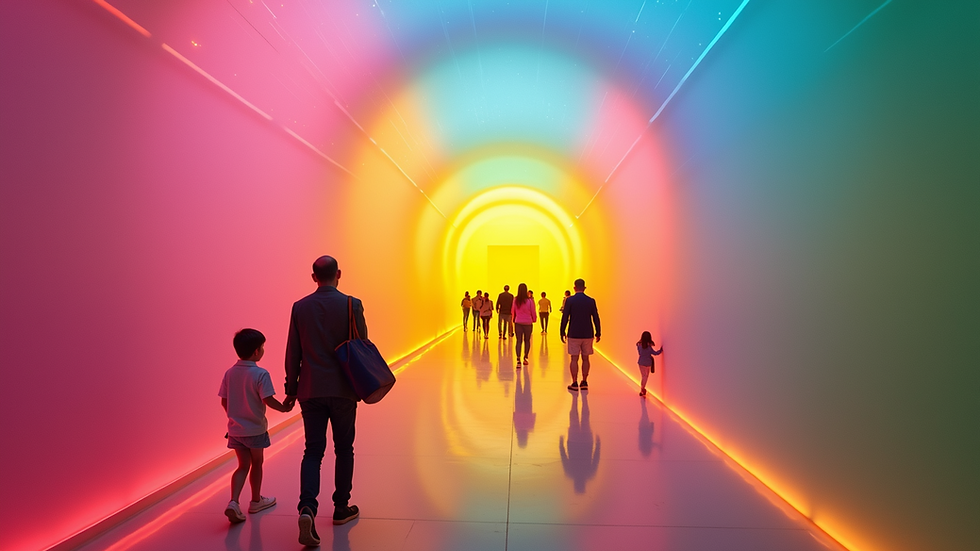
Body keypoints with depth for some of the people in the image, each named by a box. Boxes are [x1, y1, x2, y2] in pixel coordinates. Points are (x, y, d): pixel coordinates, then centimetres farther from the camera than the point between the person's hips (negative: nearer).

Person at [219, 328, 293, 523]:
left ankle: (234, 502, -5)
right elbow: (268, 400, -23)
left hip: (235, 429, 5)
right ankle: (256, 501, 29)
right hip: (255, 429, -4)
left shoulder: (229, 373, -1)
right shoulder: (260, 374, -19)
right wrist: (283, 407, -5)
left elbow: (224, 401, 3)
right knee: (256, 463, 15)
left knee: (243, 465, 12)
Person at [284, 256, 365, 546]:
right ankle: (341, 508, 23)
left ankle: (307, 507, -13)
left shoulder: (299, 307, 0)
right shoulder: (351, 304, -7)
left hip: (311, 390, 2)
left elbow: (293, 353, 3)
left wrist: (291, 389, 12)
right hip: (343, 389, -1)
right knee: (344, 449, 13)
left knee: (313, 451, 6)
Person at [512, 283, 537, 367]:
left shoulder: (515, 300, -6)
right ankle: (525, 358, 24)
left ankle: (518, 360, -8)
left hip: (518, 323, 1)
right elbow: (533, 312, -4)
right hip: (528, 323, -1)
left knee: (519, 341, 4)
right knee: (527, 340, 16)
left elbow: (513, 311, 7)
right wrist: (534, 319, 16)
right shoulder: (530, 301, -13)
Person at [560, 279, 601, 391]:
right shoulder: (591, 301, 0)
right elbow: (596, 318, 4)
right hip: (587, 334, 2)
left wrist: (562, 332, 4)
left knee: (574, 359, 2)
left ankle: (574, 383, 3)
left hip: (574, 334, -2)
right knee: (585, 358, 10)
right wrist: (598, 333, 13)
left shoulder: (570, 300, -7)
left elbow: (565, 317, -5)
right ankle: (584, 382, 14)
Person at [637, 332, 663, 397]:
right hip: (647, 363, -3)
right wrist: (661, 349, 3)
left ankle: (642, 389, 23)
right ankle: (642, 389, 18)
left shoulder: (639, 345, -9)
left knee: (643, 376, 17)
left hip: (641, 362, 3)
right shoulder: (649, 347, -21)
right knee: (645, 376, 14)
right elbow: (655, 353, -10)